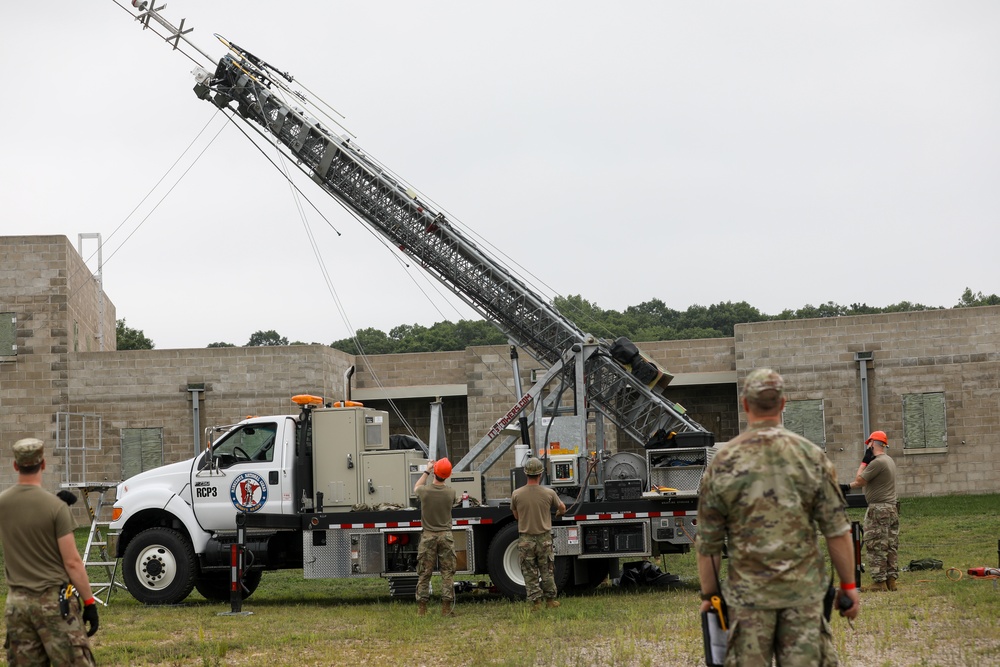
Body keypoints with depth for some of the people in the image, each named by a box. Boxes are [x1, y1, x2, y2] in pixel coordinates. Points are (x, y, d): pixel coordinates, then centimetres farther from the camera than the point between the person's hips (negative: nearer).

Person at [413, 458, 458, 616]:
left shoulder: (424, 491, -10)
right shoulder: (450, 493, -8)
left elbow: (416, 488, 15)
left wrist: (426, 471, 23)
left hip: (428, 536, 0)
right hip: (446, 536, 0)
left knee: (424, 574, 6)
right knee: (447, 573, 4)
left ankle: (421, 608, 6)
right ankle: (447, 608, 2)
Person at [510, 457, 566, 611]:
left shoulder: (516, 494, -9)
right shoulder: (549, 493, -8)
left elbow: (516, 516, 6)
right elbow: (562, 508, 12)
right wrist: (559, 513, 36)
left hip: (525, 539, -1)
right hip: (544, 538, 1)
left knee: (530, 573, 7)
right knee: (547, 571, 14)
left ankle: (535, 601, 7)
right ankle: (550, 599, 20)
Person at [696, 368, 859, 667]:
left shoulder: (722, 464, -3)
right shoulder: (811, 456, -3)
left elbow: (708, 542, 2)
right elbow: (837, 531, -2)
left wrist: (708, 594, 12)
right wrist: (849, 585, 7)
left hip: (749, 594, 0)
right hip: (804, 590, 0)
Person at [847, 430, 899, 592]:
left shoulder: (877, 462, -17)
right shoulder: (889, 460, 15)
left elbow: (859, 481, -13)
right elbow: (867, 482, 23)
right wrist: (848, 486, 25)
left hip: (878, 509, -9)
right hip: (891, 508, 10)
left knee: (875, 547, -5)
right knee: (890, 546, 11)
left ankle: (879, 582, -4)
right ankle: (891, 580, 13)